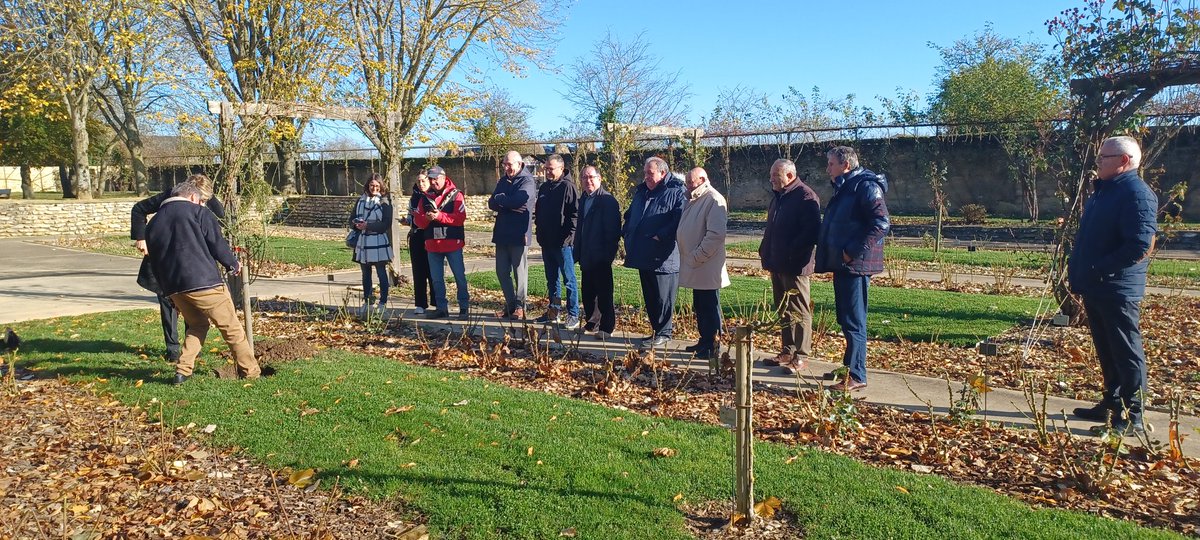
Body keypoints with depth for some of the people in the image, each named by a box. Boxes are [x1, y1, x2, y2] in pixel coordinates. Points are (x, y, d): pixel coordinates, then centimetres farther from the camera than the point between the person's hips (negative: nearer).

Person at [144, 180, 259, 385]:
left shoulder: (153, 224, 20)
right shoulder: (198, 212, 2)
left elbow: (154, 263, 20)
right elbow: (217, 244, -3)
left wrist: (167, 290, 25)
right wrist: (233, 264, 14)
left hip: (173, 287, 6)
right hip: (203, 282, -6)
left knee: (196, 325, 24)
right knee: (231, 327, 3)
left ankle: (183, 370, 11)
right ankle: (250, 372, 6)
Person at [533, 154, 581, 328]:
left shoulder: (568, 187, -9)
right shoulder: (544, 187, 14)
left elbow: (575, 213, -15)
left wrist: (568, 236, -19)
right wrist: (540, 232, 13)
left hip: (562, 242, -8)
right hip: (547, 242, 8)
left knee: (569, 279, -2)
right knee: (551, 279, 14)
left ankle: (573, 315, 3)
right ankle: (554, 312, 24)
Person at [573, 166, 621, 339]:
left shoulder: (608, 200, -11)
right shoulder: (583, 200, 13)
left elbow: (613, 230, -15)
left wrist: (609, 253, -18)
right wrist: (577, 252, 13)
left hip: (601, 258, -8)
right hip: (586, 257, 8)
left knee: (604, 294, -2)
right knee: (588, 293, 14)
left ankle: (607, 328, 4)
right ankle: (591, 322, 26)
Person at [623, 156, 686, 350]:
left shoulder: (676, 193, -8)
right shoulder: (641, 191, 17)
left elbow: (679, 220, -19)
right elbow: (629, 216, 26)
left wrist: (660, 236, -21)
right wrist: (628, 236, 12)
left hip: (663, 258, -8)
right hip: (643, 256, 8)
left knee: (663, 297, 0)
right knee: (649, 296, 15)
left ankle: (663, 333, 11)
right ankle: (658, 328, 26)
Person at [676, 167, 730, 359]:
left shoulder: (714, 200, -15)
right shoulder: (693, 199, 15)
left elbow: (716, 234, -23)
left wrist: (697, 257, -20)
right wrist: (690, 257, 12)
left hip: (707, 267, -9)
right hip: (695, 267, 9)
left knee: (710, 307, 0)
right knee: (699, 307, 17)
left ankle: (712, 347, 8)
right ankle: (704, 341, 28)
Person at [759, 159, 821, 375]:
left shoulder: (806, 197, -14)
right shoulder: (779, 197, 16)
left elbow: (811, 231, -21)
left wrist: (792, 253, -22)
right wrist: (765, 251, 12)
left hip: (795, 266, -9)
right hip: (777, 264, 9)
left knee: (799, 311, -1)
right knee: (783, 310, 15)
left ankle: (801, 356, 5)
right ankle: (787, 351, 25)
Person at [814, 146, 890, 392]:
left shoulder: (866, 186, -13)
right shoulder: (843, 189, 18)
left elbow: (881, 222, -23)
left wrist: (855, 251, -23)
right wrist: (828, 255, 13)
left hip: (855, 266, -10)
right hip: (842, 265, 10)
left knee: (853, 321, -6)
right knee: (846, 319, 17)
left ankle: (856, 376, 0)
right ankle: (848, 367, 28)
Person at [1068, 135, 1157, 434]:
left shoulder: (1137, 194, -16)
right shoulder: (1102, 190, 15)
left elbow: (1140, 245, -25)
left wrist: (1100, 269, -21)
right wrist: (1079, 272, 12)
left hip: (1118, 290, -10)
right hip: (1095, 289, 10)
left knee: (1126, 353, 0)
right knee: (1106, 352, 18)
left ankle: (1132, 417, 8)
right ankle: (1111, 404, 30)